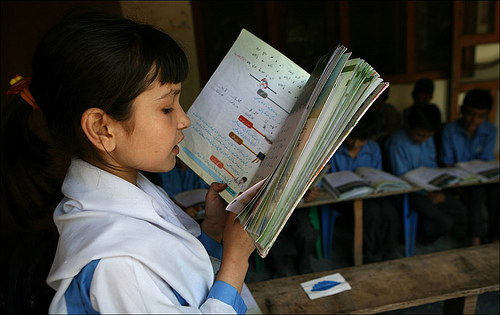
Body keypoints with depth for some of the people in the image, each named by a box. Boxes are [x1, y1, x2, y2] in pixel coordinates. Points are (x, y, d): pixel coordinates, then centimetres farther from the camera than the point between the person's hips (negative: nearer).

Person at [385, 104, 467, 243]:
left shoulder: (428, 139, 4)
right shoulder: (397, 143, -19)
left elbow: (432, 165, 13)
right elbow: (401, 177, -19)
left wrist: (436, 189, -4)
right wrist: (428, 194, -20)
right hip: (410, 191, -8)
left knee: (461, 212, -2)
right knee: (444, 222, -18)